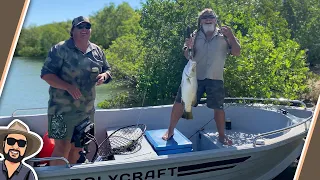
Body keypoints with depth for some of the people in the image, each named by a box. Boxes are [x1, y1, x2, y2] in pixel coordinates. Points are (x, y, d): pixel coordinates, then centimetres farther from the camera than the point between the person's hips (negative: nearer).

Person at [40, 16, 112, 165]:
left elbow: (107, 69, 18)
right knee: (62, 148, -5)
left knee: (78, 148, 16)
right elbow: (46, 74, -12)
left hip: (87, 110, 6)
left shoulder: (97, 51, 8)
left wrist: (104, 76, -6)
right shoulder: (60, 49, -9)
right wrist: (68, 86, -25)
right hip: (63, 110, -5)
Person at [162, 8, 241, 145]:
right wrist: (188, 47, -18)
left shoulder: (224, 35, 4)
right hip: (194, 76, 1)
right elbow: (187, 57, 5)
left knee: (218, 107, 4)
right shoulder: (195, 36, 8)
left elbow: (237, 53, -2)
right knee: (180, 102, -1)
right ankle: (170, 130, 16)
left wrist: (231, 35, -15)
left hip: (215, 78, -1)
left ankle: (222, 136, 24)